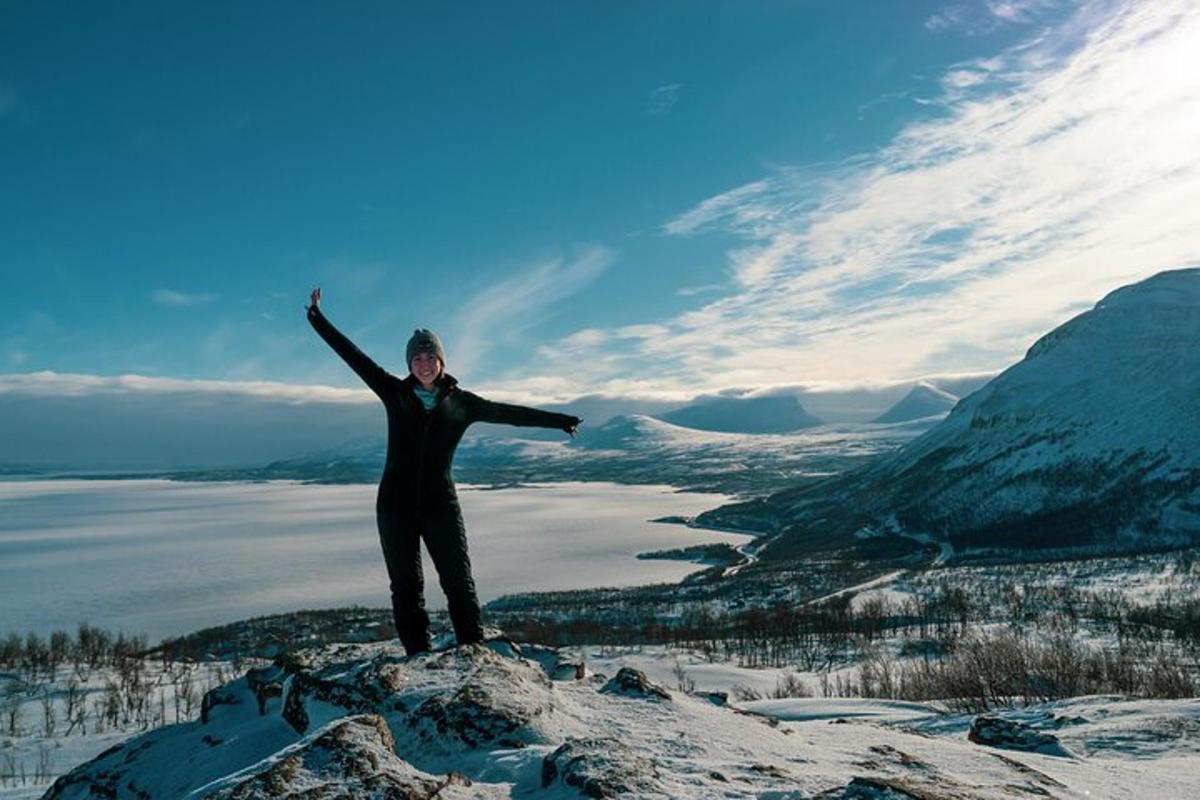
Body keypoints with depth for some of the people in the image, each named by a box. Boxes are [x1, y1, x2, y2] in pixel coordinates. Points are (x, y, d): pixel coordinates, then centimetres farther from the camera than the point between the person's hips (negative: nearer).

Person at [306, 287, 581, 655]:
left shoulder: (461, 402, 3)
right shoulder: (394, 393, 4)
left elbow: (510, 413, 6)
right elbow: (351, 354, 6)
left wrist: (559, 420, 5)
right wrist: (317, 317, 7)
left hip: (441, 505, -1)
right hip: (395, 505, 1)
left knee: (459, 582, -1)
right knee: (406, 586, 6)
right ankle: (418, 657, 14)